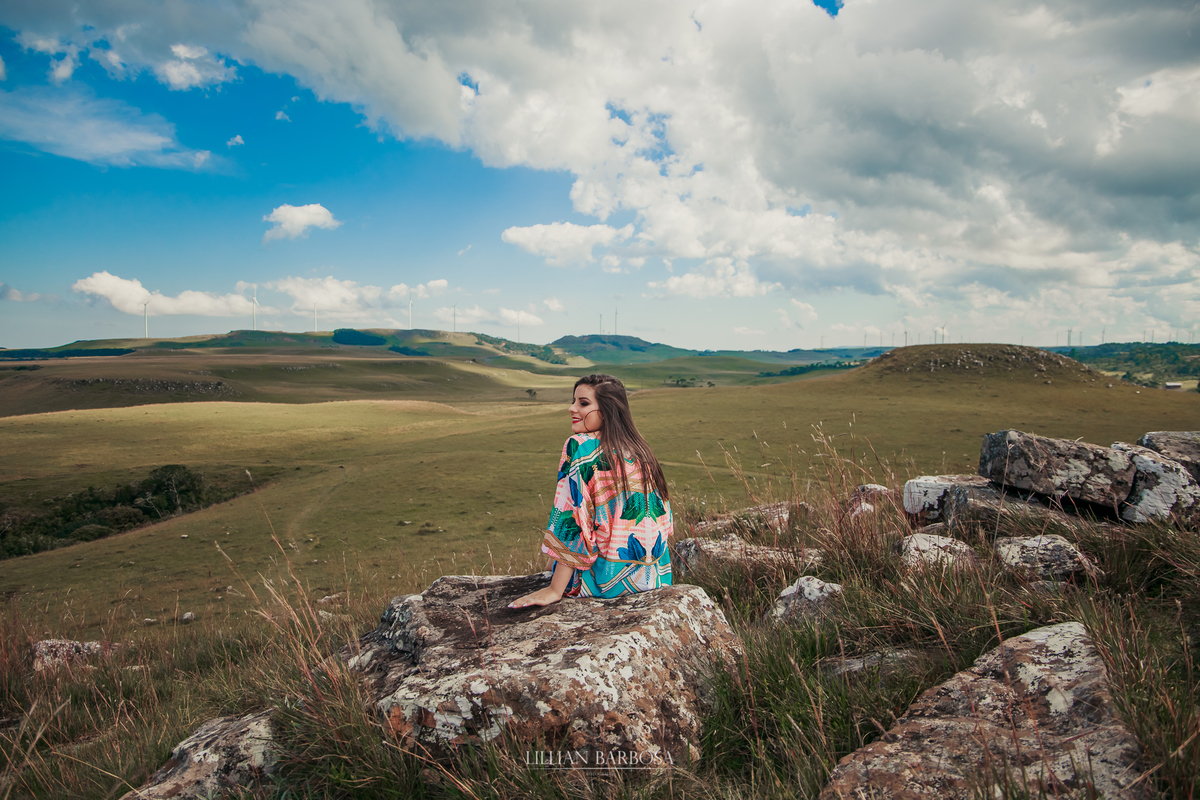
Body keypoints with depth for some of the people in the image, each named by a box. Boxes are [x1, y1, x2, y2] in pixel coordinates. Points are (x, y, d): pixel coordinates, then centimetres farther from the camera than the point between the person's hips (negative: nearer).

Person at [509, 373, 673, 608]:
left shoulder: (580, 447, -16)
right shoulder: (638, 450, 3)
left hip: (613, 579, -6)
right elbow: (660, 513, 10)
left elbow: (572, 520, -20)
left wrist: (554, 590, -16)